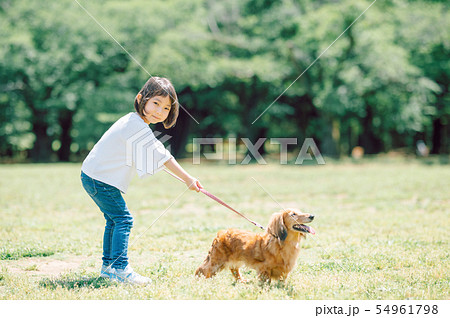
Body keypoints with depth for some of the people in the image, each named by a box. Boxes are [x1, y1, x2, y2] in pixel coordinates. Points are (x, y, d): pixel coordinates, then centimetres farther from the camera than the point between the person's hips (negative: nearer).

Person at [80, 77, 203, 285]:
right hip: (100, 179, -11)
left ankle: (108, 265, 26)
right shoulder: (138, 128, -23)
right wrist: (188, 179, -14)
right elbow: (162, 157, -20)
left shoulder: (132, 120, 9)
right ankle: (120, 268, -15)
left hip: (92, 176, 11)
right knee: (123, 219, -11)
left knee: (113, 219, 18)